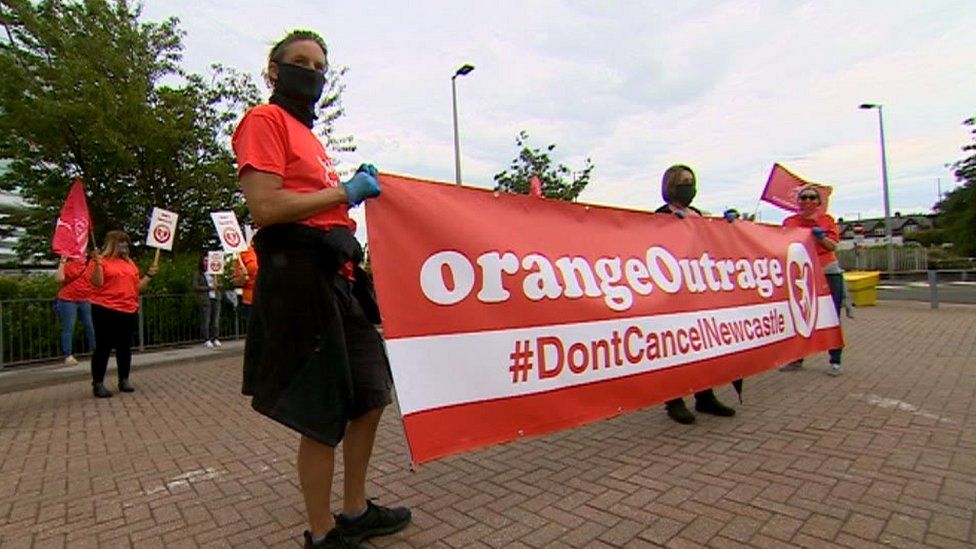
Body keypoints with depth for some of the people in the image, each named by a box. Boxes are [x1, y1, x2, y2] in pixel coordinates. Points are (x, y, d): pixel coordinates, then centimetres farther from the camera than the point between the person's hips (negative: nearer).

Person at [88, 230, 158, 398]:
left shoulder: (130, 263, 15)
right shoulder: (102, 260, -2)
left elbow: (137, 287, 17)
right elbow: (97, 283, -14)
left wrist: (149, 275, 7)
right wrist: (97, 264, -23)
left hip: (129, 312, 6)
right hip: (105, 311, -6)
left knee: (125, 346, 10)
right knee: (103, 347, 0)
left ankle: (124, 380, 20)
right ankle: (98, 383, 8)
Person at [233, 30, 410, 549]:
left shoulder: (306, 134, 24)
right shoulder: (264, 120, -2)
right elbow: (266, 207, -16)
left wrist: (358, 189, 10)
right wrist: (346, 192, -10)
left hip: (333, 276, 10)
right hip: (299, 276, -9)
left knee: (371, 394, 15)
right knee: (323, 417, 0)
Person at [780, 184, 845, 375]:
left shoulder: (827, 219, 5)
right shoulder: (790, 221, 5)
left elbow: (833, 245, -3)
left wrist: (822, 237, -23)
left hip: (829, 273, -1)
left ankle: (835, 361, 8)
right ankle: (797, 359, 12)